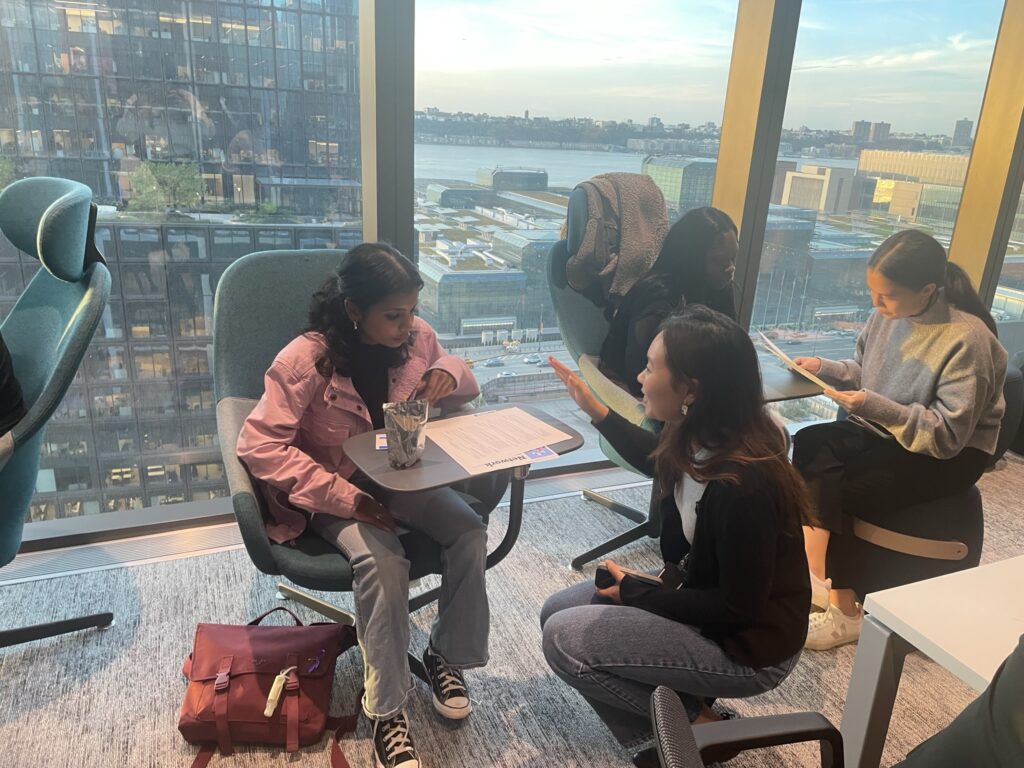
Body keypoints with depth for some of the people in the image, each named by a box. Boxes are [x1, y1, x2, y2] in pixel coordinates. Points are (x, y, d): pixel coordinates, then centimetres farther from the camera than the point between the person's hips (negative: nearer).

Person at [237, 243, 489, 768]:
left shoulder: (416, 336, -6)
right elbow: (259, 445, -25)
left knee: (469, 531, -20)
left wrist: (449, 374, -16)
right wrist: (344, 497, -32)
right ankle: (386, 709, -13)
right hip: (336, 489, -4)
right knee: (383, 561, -32)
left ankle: (446, 656, 4)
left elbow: (466, 385, 11)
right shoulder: (305, 359, -20)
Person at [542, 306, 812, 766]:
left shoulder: (743, 483, -34)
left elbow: (738, 607, -24)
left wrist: (634, 593, -14)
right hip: (702, 594, 8)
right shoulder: (702, 440, -9)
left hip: (747, 643, -8)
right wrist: (596, 411, 13)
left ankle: (689, 721, 5)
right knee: (559, 610, 6)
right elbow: (663, 465, 17)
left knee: (563, 639, -12)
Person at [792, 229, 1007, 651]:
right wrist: (826, 368, -8)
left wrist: (874, 408, -32)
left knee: (822, 487, -23)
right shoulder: (889, 315, -5)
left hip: (948, 456, -6)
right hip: (886, 431, 7)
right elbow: (864, 371, 13)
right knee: (809, 445, -21)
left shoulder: (966, 339, -22)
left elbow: (948, 435, -23)